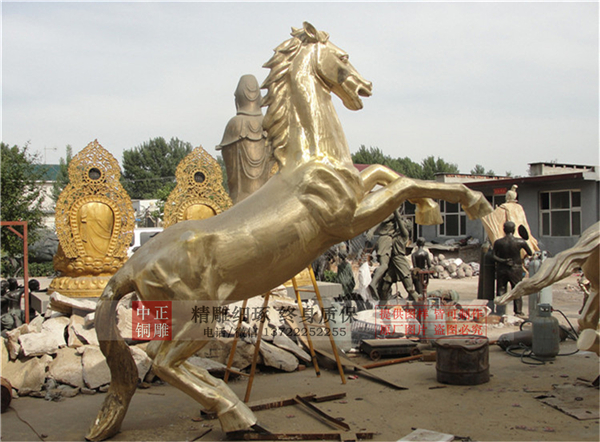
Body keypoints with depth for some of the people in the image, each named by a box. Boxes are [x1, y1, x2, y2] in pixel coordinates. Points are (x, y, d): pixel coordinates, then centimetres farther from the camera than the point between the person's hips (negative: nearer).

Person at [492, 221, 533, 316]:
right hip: (516, 269, -1)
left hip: (502, 270, 1)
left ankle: (500, 313, 7)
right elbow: (530, 254, 2)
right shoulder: (520, 242, -9)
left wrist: (503, 261, -7)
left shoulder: (498, 242, -7)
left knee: (501, 291, 8)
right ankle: (518, 312, 13)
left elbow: (494, 257, -10)